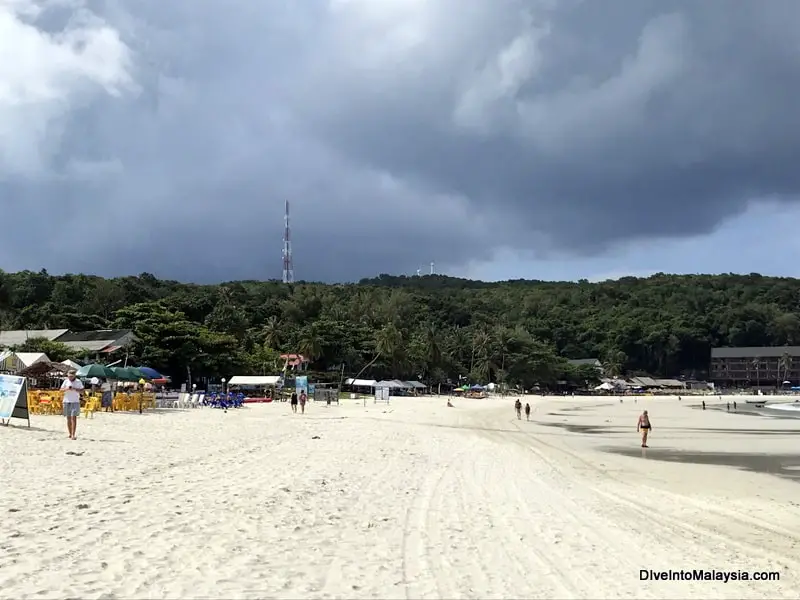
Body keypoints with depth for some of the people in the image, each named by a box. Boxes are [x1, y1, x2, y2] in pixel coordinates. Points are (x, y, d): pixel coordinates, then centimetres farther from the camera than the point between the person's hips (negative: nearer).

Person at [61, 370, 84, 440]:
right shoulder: (66, 381, 7)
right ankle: (70, 434, 15)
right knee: (68, 418, 7)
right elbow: (61, 389, 6)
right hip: (66, 401, 3)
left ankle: (73, 435, -14)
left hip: (75, 402, -3)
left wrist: (75, 389, -19)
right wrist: (67, 389, -14)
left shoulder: (78, 382, 1)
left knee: (74, 417, -11)